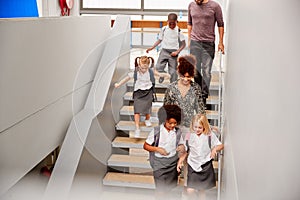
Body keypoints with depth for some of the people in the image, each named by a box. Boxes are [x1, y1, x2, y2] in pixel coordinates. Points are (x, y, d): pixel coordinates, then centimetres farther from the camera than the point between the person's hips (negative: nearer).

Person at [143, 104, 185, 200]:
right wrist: (158, 149, -17)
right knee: (161, 189, 0)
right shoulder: (156, 131, -10)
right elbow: (146, 146, -3)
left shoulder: (178, 132, -1)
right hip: (159, 163, -3)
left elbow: (181, 144, 13)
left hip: (173, 163, 3)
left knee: (171, 189, 12)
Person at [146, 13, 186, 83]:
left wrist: (177, 52, -12)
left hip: (173, 52, -2)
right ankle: (163, 74, 20)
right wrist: (151, 47, 7)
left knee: (173, 71, -2)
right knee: (158, 67, -12)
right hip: (164, 51, 2)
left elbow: (183, 44, -1)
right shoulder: (164, 29, 5)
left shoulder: (178, 31, -3)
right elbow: (160, 40, 15)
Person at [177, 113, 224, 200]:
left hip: (205, 166, -1)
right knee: (190, 191, -8)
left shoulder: (209, 135, -6)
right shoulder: (190, 136, -1)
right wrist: (180, 161, 0)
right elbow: (185, 151, 8)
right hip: (193, 166, 1)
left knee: (202, 191, 10)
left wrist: (215, 149, -22)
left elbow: (221, 145, -2)